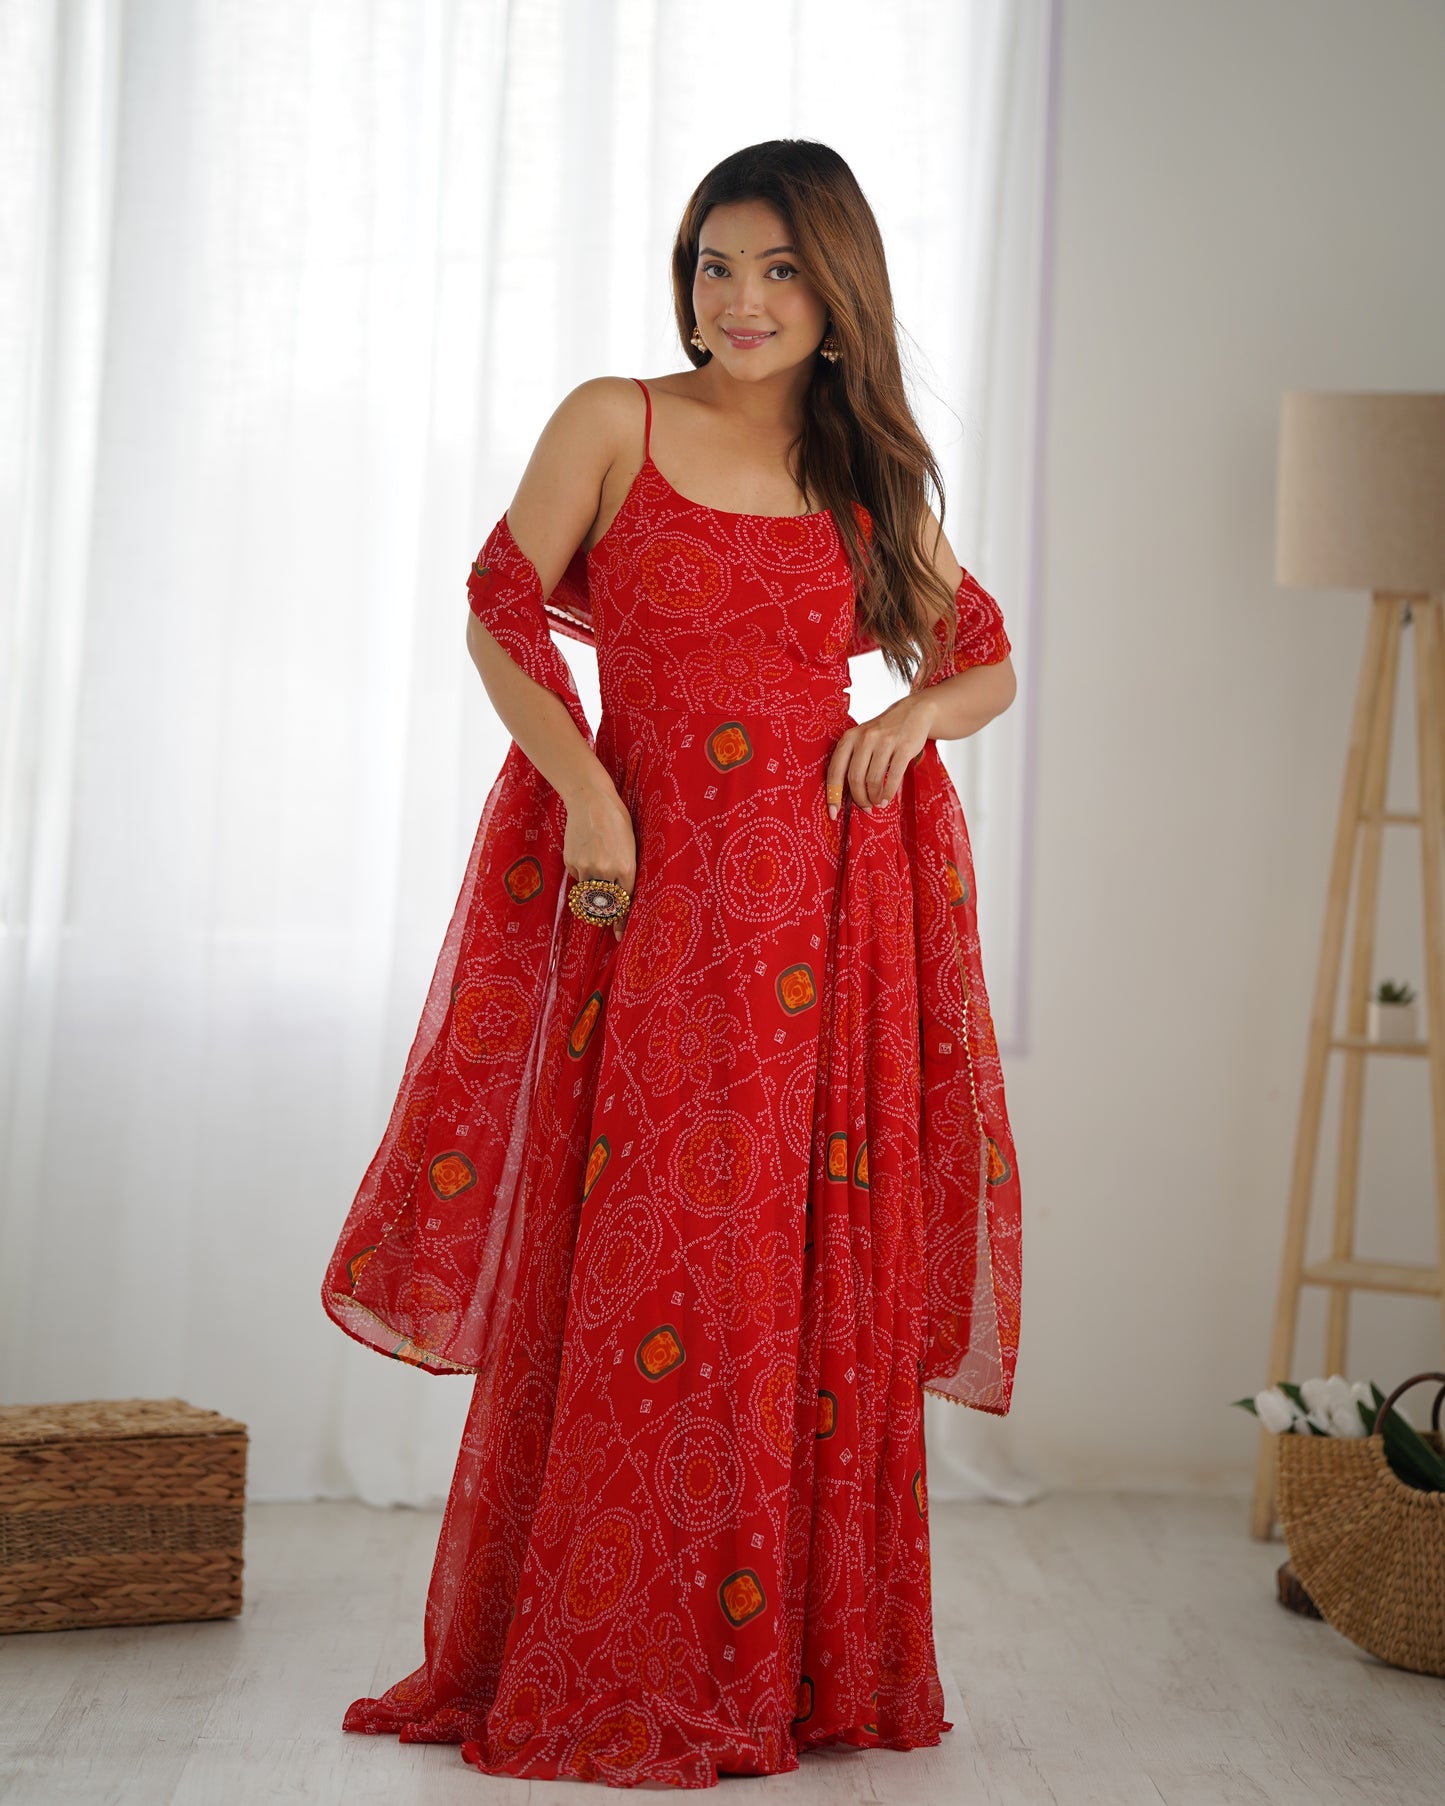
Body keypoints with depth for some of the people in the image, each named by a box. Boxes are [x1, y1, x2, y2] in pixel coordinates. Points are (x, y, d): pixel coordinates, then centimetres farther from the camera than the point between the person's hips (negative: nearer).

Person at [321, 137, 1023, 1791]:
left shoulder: (872, 477, 11)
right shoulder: (615, 423, 4)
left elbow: (987, 656, 19)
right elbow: (501, 613, -1)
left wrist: (917, 717, -3)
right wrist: (587, 791, -12)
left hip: (828, 910, 3)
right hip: (649, 896, -2)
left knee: (817, 1276, 5)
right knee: (627, 1273, 0)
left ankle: (810, 1661, 19)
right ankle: (601, 1669, 15)